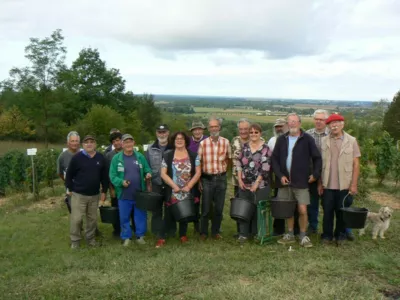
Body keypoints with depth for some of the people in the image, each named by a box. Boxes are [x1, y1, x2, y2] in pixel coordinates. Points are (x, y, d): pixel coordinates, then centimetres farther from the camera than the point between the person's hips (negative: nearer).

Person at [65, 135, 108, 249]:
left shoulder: (101, 158, 2)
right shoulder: (77, 158, -8)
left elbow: (105, 176, 8)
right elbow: (69, 175, -2)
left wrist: (104, 191, 6)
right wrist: (70, 189, -3)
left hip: (94, 195, 3)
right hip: (78, 195, -3)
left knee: (92, 219, 13)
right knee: (76, 219, -1)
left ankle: (91, 239, 28)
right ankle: (75, 241, 14)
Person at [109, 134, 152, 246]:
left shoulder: (140, 156, 2)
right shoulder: (116, 158, -4)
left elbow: (147, 169, 9)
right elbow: (112, 176, -5)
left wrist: (148, 174, -14)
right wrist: (121, 182, -22)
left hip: (140, 193, 2)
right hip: (124, 194, -1)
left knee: (141, 216, 11)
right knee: (124, 217, 9)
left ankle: (140, 236, 27)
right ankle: (126, 237, 25)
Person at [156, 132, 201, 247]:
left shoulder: (193, 155, 3)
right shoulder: (167, 156, 0)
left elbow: (198, 172, -1)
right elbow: (163, 174, -4)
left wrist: (189, 186, -10)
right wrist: (174, 186, -13)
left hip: (187, 192, 1)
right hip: (172, 192, -1)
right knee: (168, 214, 1)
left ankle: (183, 235, 27)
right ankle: (162, 238, 8)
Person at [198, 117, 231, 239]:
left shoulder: (226, 142, 1)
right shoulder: (203, 143, -4)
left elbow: (228, 158, 14)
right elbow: (199, 162, 0)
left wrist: (223, 170, 5)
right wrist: (199, 180, -2)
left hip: (221, 179, 2)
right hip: (207, 179, -1)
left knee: (219, 208, 9)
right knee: (206, 208, 5)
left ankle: (215, 231, 24)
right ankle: (204, 232, 19)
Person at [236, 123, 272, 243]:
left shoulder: (265, 148, -6)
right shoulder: (245, 146, 8)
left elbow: (265, 168, -12)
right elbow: (239, 163, 9)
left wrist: (257, 183, -14)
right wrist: (240, 179, -1)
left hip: (260, 185, -4)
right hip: (244, 185, 4)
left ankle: (257, 233, 16)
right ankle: (243, 233, 12)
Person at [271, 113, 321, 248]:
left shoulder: (307, 139, -3)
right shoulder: (281, 139, 5)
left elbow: (317, 158, 1)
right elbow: (274, 159, 5)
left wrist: (315, 174, -6)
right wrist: (280, 175, -5)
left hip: (301, 181, -3)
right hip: (285, 181, 3)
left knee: (302, 210, -5)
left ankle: (303, 236, 11)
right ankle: (290, 234, 25)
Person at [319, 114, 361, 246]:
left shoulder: (351, 141, -1)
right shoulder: (324, 141, 3)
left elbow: (356, 164, -1)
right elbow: (320, 163, 5)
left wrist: (354, 184, -6)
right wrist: (320, 183, 3)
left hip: (344, 185, -1)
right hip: (327, 185, 1)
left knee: (342, 212, 8)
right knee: (327, 211, 8)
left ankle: (340, 235, 24)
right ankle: (327, 235, 22)